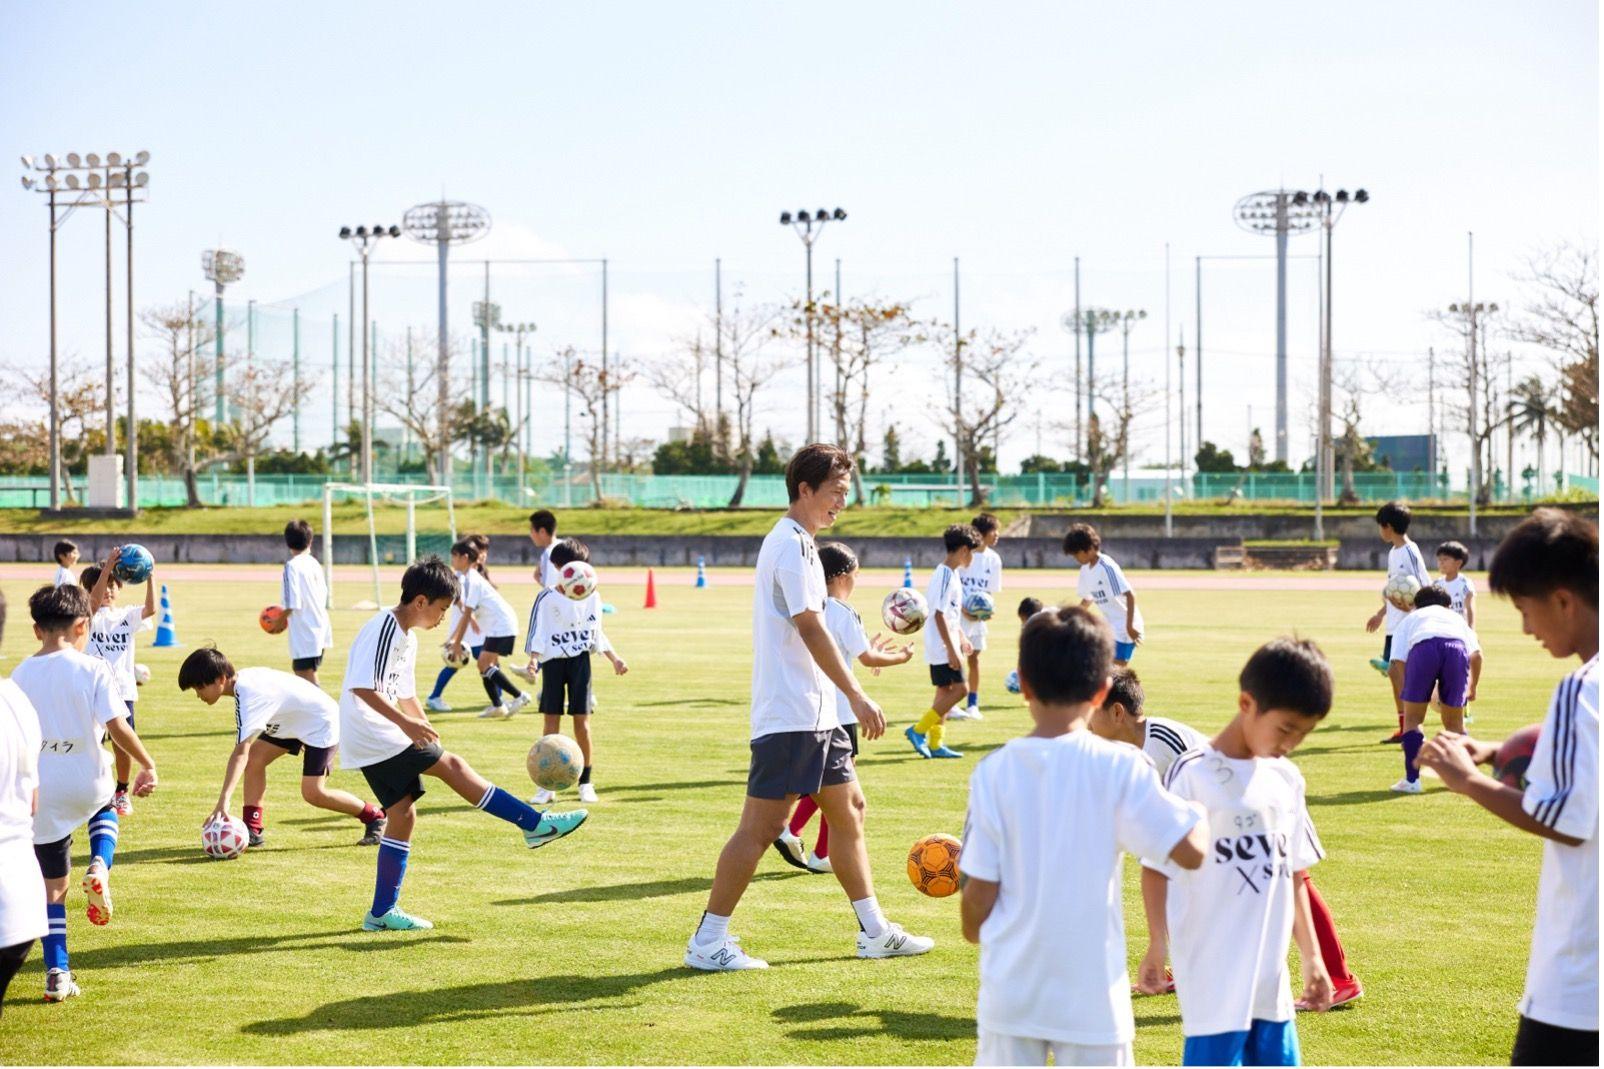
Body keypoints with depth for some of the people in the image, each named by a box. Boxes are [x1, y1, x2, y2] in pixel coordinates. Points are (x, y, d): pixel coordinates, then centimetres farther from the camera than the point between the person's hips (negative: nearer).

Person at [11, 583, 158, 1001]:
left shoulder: (20, 675, 1)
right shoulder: (92, 670, -9)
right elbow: (117, 726, -15)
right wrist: (148, 766, -3)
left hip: (39, 792, 2)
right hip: (85, 788, -2)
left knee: (52, 886, 12)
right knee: (105, 807, 36)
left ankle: (57, 972, 7)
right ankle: (100, 868, 7)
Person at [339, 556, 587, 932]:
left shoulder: (406, 637, 16)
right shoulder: (383, 628, -16)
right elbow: (361, 686, -26)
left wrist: (426, 729, 21)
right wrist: (405, 723, -30)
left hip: (379, 740, 10)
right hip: (372, 735, -10)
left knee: (403, 814, 7)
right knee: (452, 766, -12)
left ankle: (382, 913, 11)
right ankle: (535, 824, -12)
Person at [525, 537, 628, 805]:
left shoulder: (592, 597, 6)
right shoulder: (547, 598, -6)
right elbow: (537, 633, -9)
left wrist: (615, 659, 16)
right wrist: (534, 660, -24)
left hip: (581, 662, 2)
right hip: (554, 662, -2)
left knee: (582, 722, -1)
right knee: (551, 722, -1)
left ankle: (585, 783, 8)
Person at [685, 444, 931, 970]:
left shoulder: (793, 542, 17)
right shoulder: (791, 545, -14)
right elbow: (811, 630, -20)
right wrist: (858, 697, -20)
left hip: (814, 711, 11)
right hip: (789, 714, -11)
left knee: (847, 808, 13)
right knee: (761, 825, -7)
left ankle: (874, 931, 20)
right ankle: (708, 941, -2)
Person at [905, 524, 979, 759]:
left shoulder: (949, 573, 13)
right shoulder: (946, 576, -18)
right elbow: (939, 615, -22)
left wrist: (961, 638, 27)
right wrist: (952, 649, -23)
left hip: (943, 645, 10)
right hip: (942, 646, -10)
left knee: (945, 691, 11)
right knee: (958, 689, -10)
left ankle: (935, 744, 13)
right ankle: (919, 730, -7)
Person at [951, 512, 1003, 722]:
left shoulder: (993, 559, 3)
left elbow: (991, 590, 10)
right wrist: (963, 609, -18)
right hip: (958, 614, -5)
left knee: (974, 657, 7)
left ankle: (973, 704, 15)